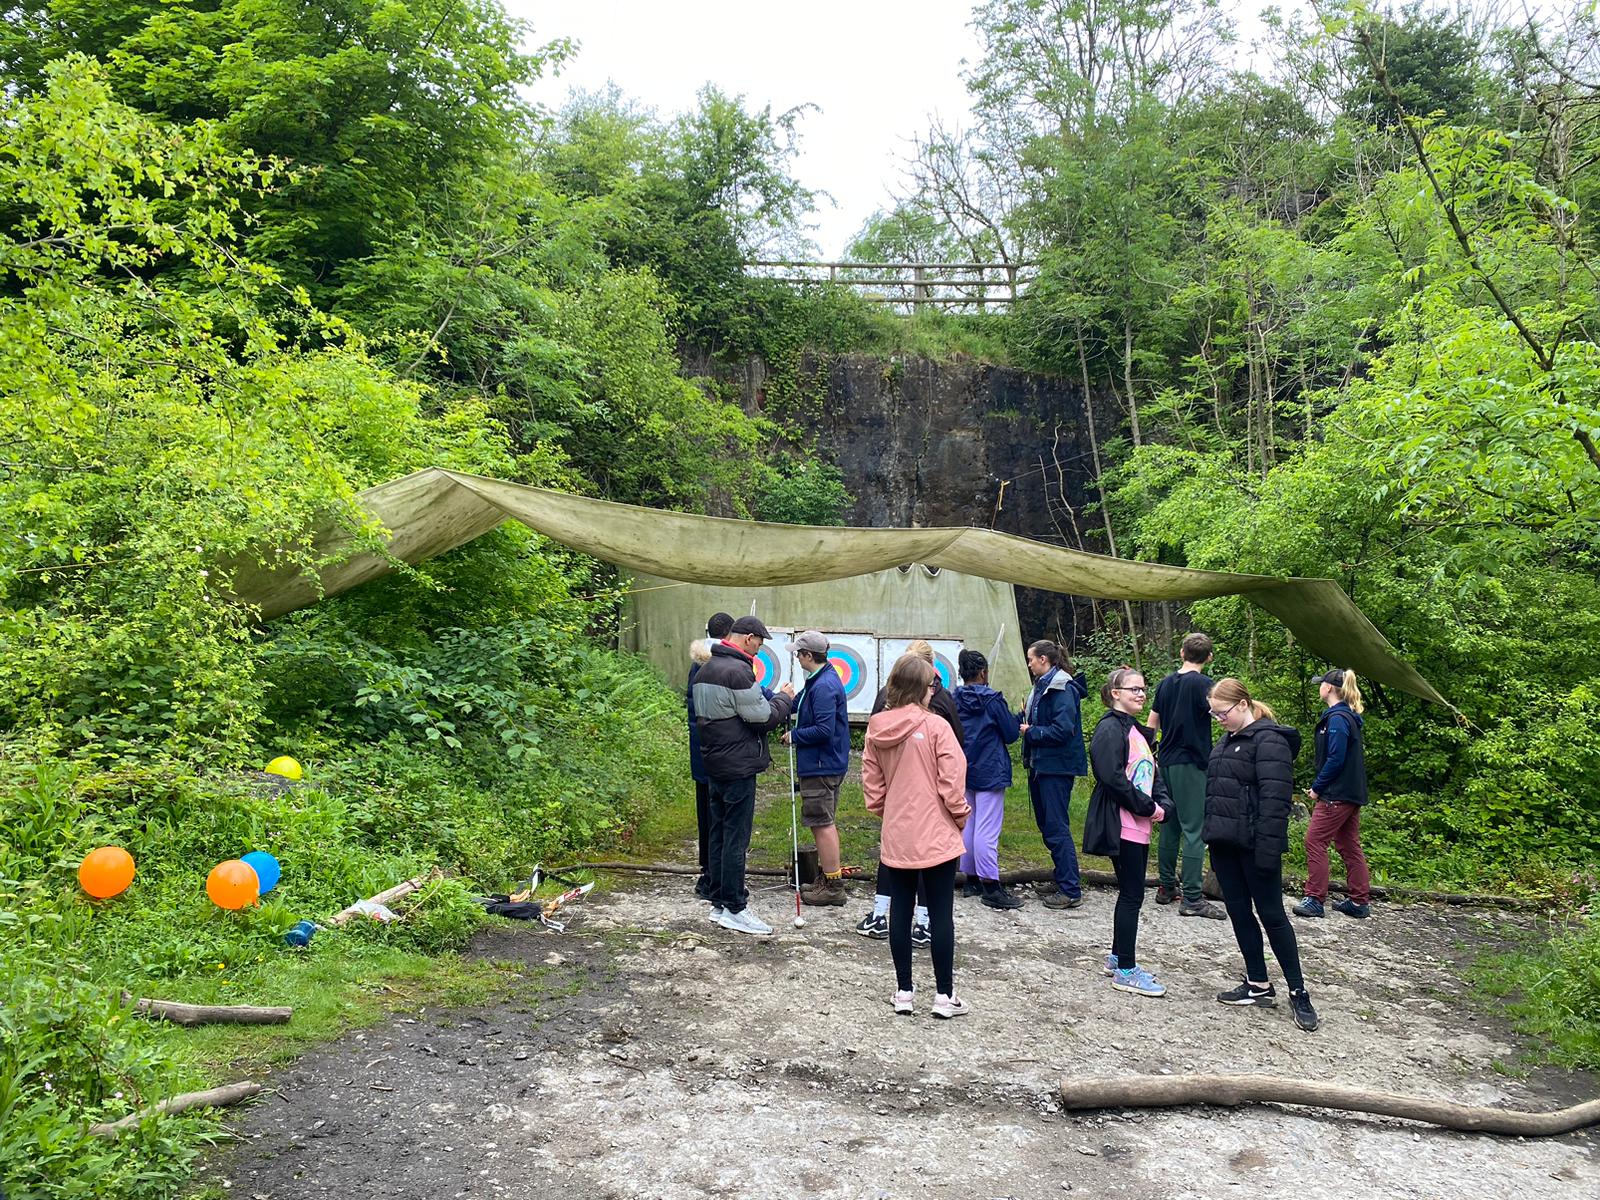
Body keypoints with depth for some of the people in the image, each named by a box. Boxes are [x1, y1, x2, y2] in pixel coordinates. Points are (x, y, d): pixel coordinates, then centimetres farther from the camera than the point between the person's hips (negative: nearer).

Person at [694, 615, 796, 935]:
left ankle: (719, 902, 21)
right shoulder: (738, 670, -18)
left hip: (713, 764, 10)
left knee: (718, 834, 14)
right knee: (736, 838, -4)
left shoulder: (706, 670, 14)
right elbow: (763, 717, -18)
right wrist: (783, 698, 1)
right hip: (738, 767, -10)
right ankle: (734, 909, 1)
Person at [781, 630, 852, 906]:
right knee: (824, 823, 18)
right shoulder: (820, 680, 11)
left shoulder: (824, 686, -22)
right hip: (828, 763, 11)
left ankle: (833, 886, 4)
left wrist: (794, 736, -14)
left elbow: (824, 730, -26)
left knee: (822, 824, -3)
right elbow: (796, 705, 18)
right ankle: (826, 878, 29)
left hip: (821, 767, -11)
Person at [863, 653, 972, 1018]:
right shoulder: (936, 726, -15)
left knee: (900, 910, 11)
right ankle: (944, 995, 11)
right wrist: (961, 816, 1)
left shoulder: (876, 728, 0)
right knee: (941, 913, 5)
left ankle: (904, 991, 19)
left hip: (896, 836, 5)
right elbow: (951, 782, -14)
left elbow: (871, 781, 6)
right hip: (936, 836, -4)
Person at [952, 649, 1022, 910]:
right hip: (990, 772, -6)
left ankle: (972, 880, 22)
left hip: (964, 771, 6)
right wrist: (1014, 717, 10)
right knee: (987, 830, -6)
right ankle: (991, 887, -3)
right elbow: (1011, 734, -8)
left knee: (967, 825, 14)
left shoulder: (954, 699, 3)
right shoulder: (993, 700, -13)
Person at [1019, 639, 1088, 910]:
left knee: (1057, 827, -7)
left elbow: (1063, 730, -24)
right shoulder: (1042, 686, 13)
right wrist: (1025, 717, 2)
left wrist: (1031, 732, -14)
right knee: (1047, 824, 17)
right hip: (1040, 765, 10)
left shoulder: (1063, 689, -16)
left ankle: (1071, 890, -2)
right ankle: (1062, 878, 29)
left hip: (1057, 767, -10)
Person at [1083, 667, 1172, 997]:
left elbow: (1154, 773, 18)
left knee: (1130, 892, 16)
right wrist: (1149, 808, -16)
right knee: (1132, 894, -5)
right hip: (1122, 826, -9)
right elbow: (1113, 778, -22)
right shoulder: (1110, 729, -14)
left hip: (1140, 825, 9)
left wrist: (1162, 805, 0)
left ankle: (1118, 957, 28)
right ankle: (1125, 971, 3)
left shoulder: (1139, 731, 17)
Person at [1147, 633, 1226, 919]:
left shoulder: (1165, 683, 11)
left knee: (1170, 825, 15)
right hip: (1192, 764, -7)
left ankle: (1166, 888, 21)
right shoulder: (1202, 683, -9)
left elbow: (1151, 724, 16)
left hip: (1166, 763, 7)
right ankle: (1192, 899, -5)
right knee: (1194, 831, -5)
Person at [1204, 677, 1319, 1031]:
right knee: (1238, 912, 11)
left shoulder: (1269, 740, -13)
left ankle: (1299, 992, 10)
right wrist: (1212, 836, 17)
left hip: (1253, 845, -8)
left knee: (1271, 914, -1)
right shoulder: (1227, 741, 15)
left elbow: (1275, 797, -19)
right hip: (1225, 843, 9)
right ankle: (1258, 985, 21)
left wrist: (1268, 848, -23)